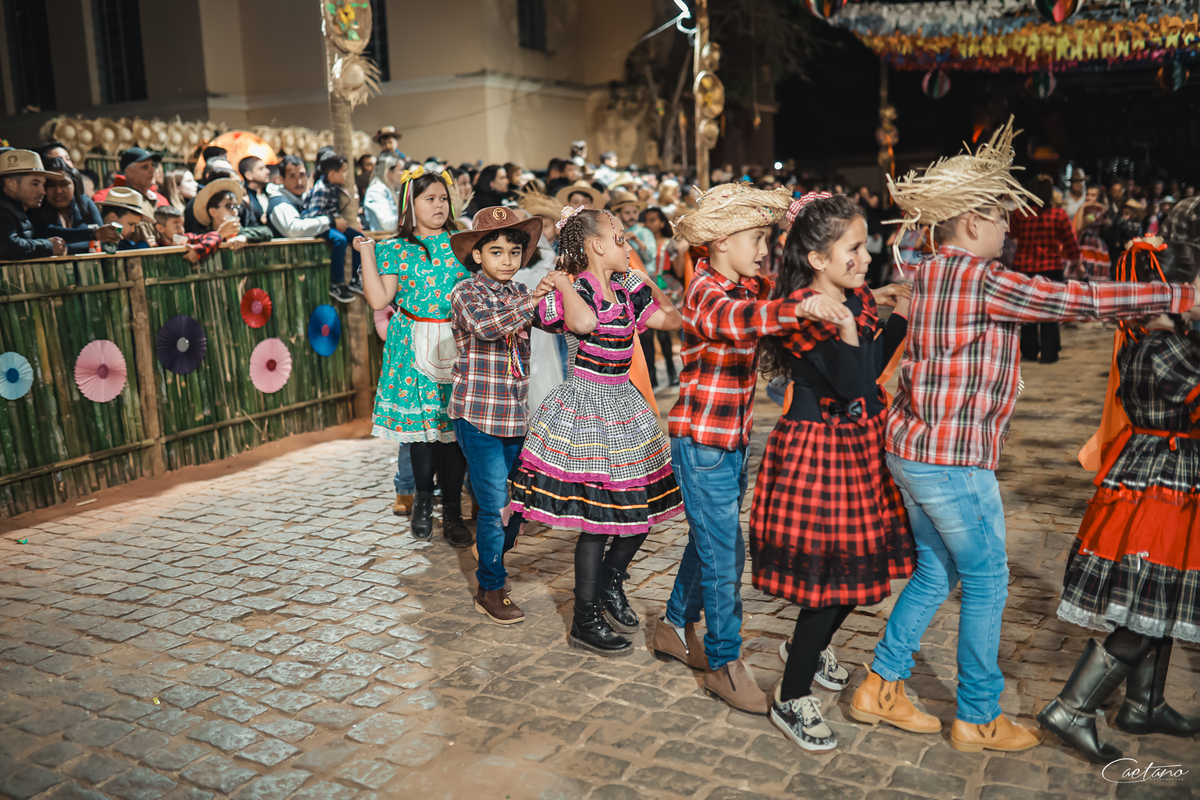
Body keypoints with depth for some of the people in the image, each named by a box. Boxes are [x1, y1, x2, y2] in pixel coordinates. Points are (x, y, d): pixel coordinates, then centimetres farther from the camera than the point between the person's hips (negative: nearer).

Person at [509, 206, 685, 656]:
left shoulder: (627, 290, 10)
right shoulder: (577, 289, -13)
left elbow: (673, 318, 14)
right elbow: (584, 322, -36)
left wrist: (643, 281, 14)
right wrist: (562, 281, -23)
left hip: (623, 403, 8)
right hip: (588, 407, -8)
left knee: (642, 504, 10)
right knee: (597, 518, -4)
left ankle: (611, 586, 34)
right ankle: (586, 622, 11)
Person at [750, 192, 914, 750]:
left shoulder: (857, 299, 6)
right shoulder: (804, 314, -20)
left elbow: (872, 366, 12)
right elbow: (851, 387, -24)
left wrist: (899, 317, 6)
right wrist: (845, 331, -36)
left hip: (859, 444, 9)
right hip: (818, 451, -9)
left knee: (858, 561, 17)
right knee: (832, 571, -4)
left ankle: (810, 648, 44)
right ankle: (792, 699, 13)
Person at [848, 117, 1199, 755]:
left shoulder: (930, 273, 8)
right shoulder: (984, 280, -15)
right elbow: (1081, 299, -14)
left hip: (912, 447, 9)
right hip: (954, 458, -9)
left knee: (935, 572, 18)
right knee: (986, 582, 6)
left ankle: (881, 687, 24)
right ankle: (977, 717, 20)